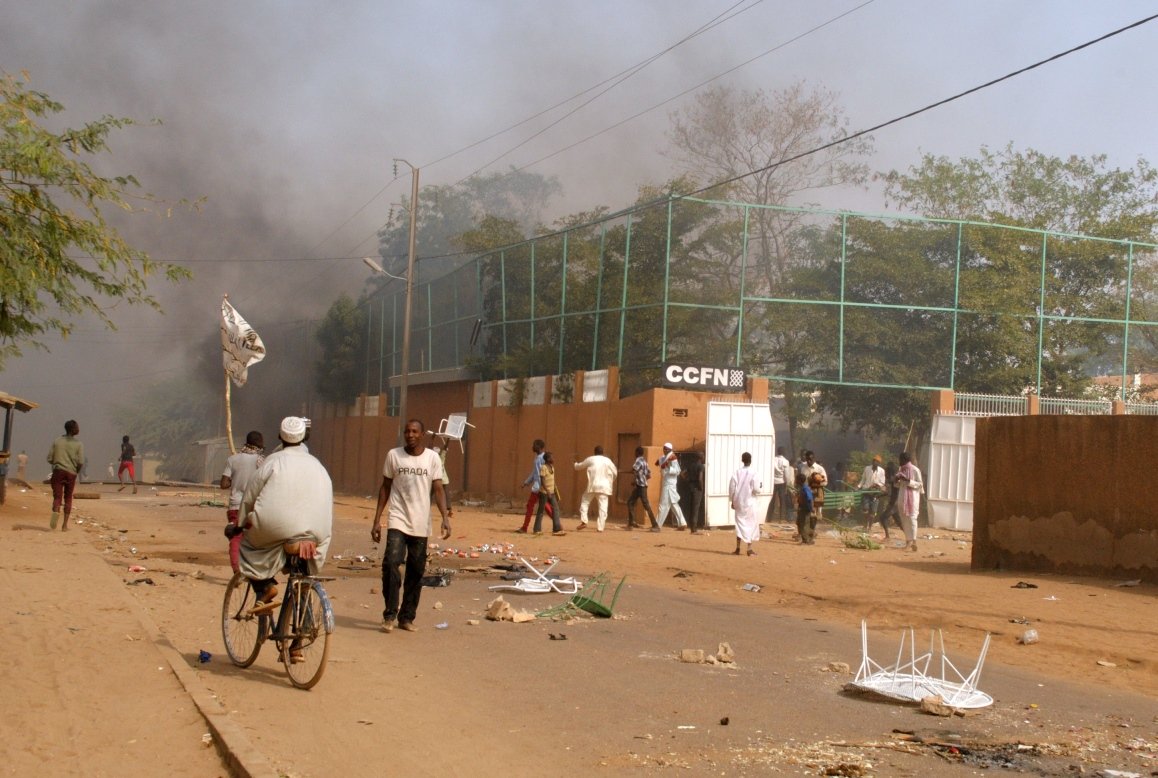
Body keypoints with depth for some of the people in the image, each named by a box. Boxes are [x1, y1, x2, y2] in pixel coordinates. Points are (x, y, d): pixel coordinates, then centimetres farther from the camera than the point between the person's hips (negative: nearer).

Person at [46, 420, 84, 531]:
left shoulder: (57, 441, 5)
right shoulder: (78, 444, -2)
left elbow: (50, 459, 2)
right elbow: (80, 463, -9)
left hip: (58, 471, 1)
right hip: (71, 473, -1)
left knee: (57, 496, -3)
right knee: (68, 498, 12)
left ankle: (56, 512, -36)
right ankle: (65, 524, 10)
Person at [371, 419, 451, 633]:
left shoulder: (432, 458, 1)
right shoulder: (393, 455, 2)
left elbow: (438, 489, 0)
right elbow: (385, 487, 8)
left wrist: (445, 517, -14)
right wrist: (377, 520, 4)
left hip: (421, 525, 1)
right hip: (397, 521, -1)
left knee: (416, 572, 6)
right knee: (391, 563, -18)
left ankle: (407, 617, 17)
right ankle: (390, 614, -7)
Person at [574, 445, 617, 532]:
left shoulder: (590, 459, 4)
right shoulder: (608, 460, 7)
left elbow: (579, 466, 19)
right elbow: (615, 473, 16)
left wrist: (575, 464, 43)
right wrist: (610, 481, 35)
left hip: (592, 486, -1)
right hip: (604, 487, 1)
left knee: (584, 502, 17)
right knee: (602, 508, 2)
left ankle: (584, 521, 3)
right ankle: (600, 527, -3)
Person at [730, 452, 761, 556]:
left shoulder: (737, 472, -1)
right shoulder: (752, 473, -11)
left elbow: (732, 487, -2)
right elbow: (756, 488, -14)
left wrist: (732, 501, 8)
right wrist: (759, 486, 9)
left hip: (739, 502, 3)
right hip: (749, 502, -3)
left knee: (740, 523, 11)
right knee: (751, 524, 7)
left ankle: (738, 548, 8)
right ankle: (749, 549, 4)